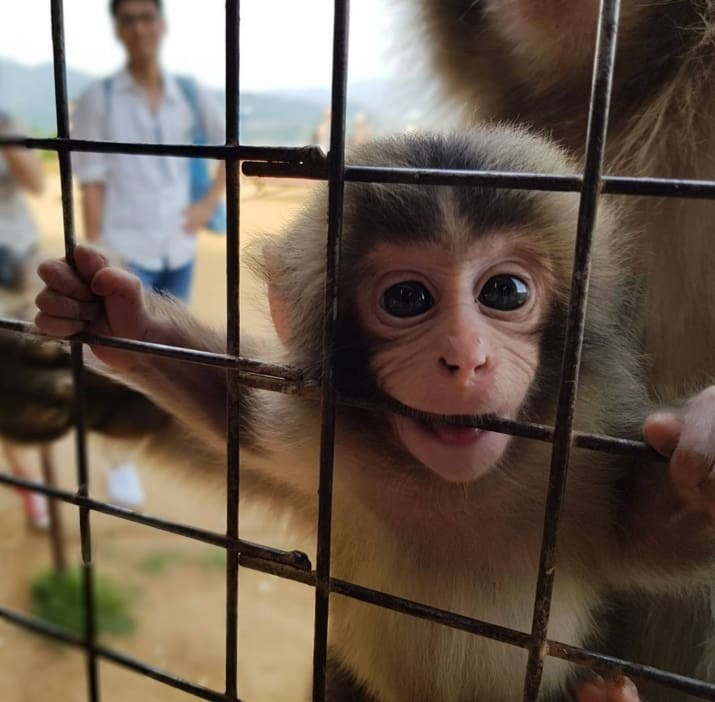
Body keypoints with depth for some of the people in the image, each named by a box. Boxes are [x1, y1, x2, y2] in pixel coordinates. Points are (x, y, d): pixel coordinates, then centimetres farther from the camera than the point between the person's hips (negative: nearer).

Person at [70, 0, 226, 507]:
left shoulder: (190, 94, 4)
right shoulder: (98, 98, -4)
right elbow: (91, 183, -6)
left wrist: (209, 205, 3)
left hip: (178, 247, 4)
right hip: (126, 251, -4)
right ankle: (122, 463, 11)